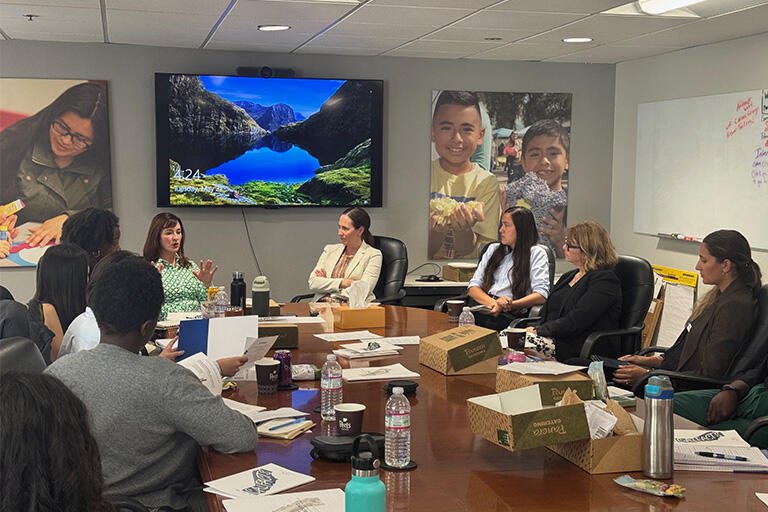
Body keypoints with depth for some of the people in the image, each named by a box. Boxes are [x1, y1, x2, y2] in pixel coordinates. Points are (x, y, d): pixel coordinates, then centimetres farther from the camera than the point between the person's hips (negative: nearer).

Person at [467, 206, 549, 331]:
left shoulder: (536, 254, 8)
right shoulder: (493, 249, 23)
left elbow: (541, 295, -6)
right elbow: (473, 287, 13)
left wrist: (505, 306, -18)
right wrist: (493, 302, -10)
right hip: (482, 311, 5)